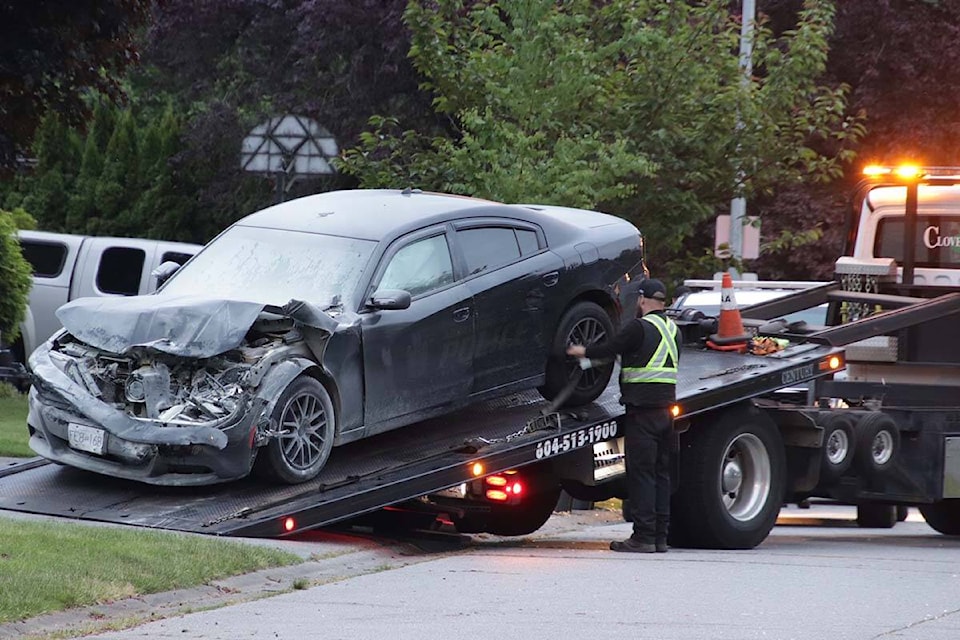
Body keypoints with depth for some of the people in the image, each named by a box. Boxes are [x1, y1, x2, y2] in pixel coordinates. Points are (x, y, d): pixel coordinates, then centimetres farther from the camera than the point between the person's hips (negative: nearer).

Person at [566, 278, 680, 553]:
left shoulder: (640, 327, -11)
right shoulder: (673, 329, 14)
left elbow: (611, 348, -4)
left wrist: (582, 351, 15)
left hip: (642, 409, -8)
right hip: (666, 409, 8)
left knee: (641, 473, -6)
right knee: (661, 473, 10)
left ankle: (643, 536, -9)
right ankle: (660, 536, 9)